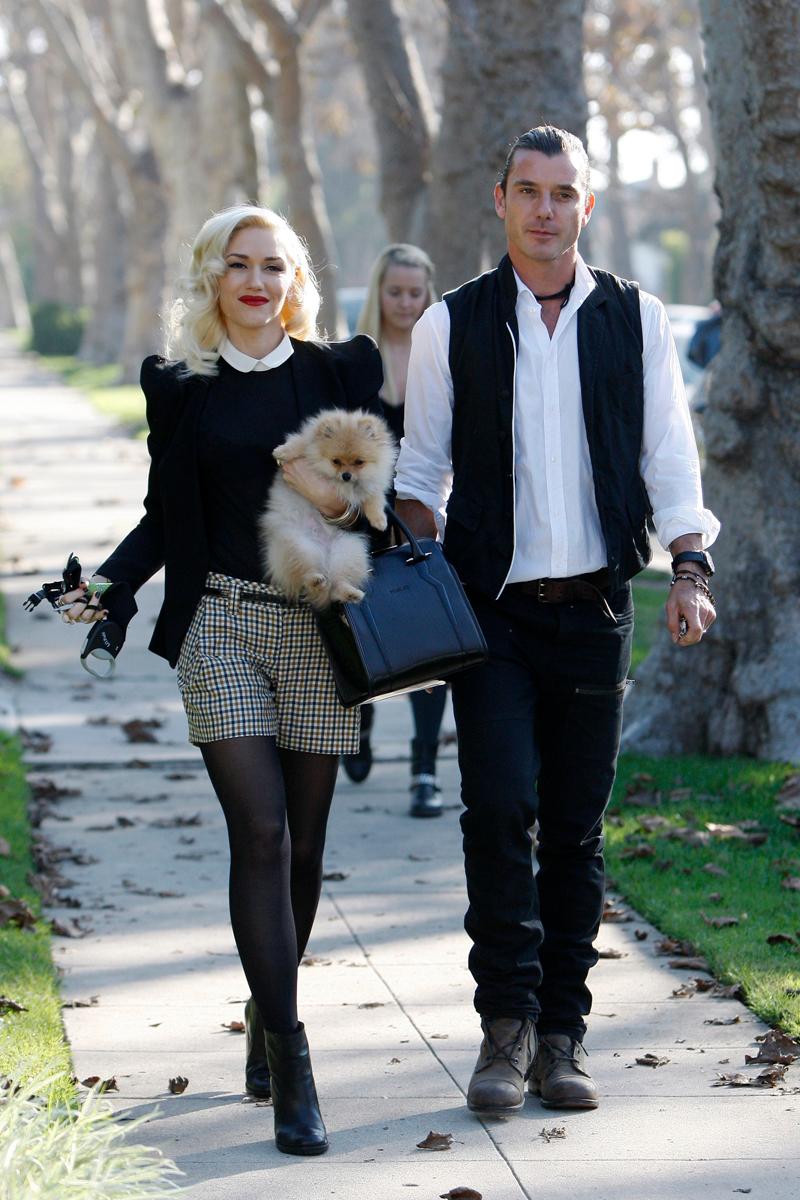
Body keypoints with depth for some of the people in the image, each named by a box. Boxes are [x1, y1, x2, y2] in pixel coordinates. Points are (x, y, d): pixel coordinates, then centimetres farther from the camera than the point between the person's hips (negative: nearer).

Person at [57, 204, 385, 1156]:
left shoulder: (339, 370, 7)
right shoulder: (181, 387, 7)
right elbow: (165, 518, 10)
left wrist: (342, 494, -11)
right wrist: (106, 585, -5)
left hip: (319, 629, 1)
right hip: (221, 627, -1)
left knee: (302, 843, 5)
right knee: (260, 833, -13)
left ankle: (266, 1025, 27)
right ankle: (290, 1070, -13)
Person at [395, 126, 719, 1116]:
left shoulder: (634, 319, 7)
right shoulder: (452, 326, 4)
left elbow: (668, 452, 8)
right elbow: (420, 468, 9)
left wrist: (689, 568, -3)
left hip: (595, 607, 1)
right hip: (492, 606, -1)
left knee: (577, 825, 4)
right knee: (500, 805, -14)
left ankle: (560, 1038, 11)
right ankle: (507, 1023, -4)